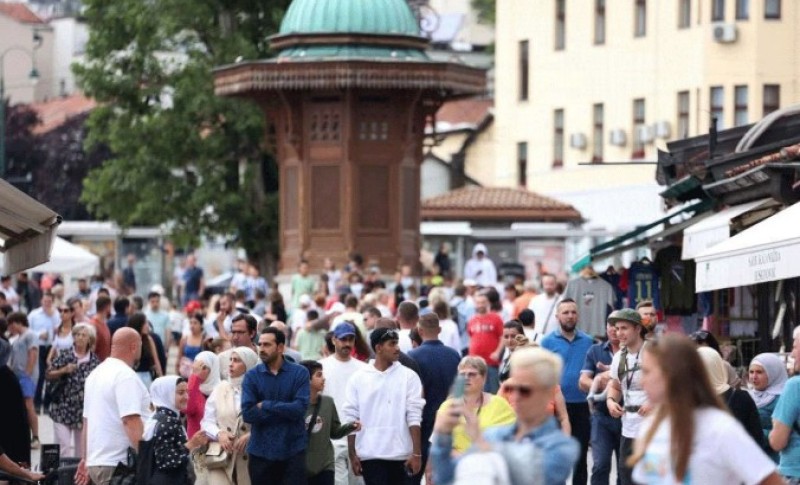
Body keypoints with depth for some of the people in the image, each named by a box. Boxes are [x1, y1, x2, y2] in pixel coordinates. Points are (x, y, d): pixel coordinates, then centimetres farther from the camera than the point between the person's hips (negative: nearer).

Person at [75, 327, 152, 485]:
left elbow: (87, 420, 21)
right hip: (119, 466, -10)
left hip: (96, 461, 10)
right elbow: (131, 421, -23)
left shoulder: (96, 373, 16)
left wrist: (86, 459, 27)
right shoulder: (126, 376, -13)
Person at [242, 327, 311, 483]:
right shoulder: (252, 376, 2)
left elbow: (300, 408, -14)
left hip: (293, 451, -2)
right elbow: (248, 413, -10)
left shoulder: (299, 373, -1)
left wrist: (265, 406, -12)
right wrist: (285, 411, -13)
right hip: (261, 451, 2)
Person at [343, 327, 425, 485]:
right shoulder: (358, 378, 3)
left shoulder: (408, 376, 1)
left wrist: (417, 453, -9)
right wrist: (352, 454, 0)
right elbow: (351, 418, 3)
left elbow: (414, 416, -3)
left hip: (400, 454, 1)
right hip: (370, 454, -1)